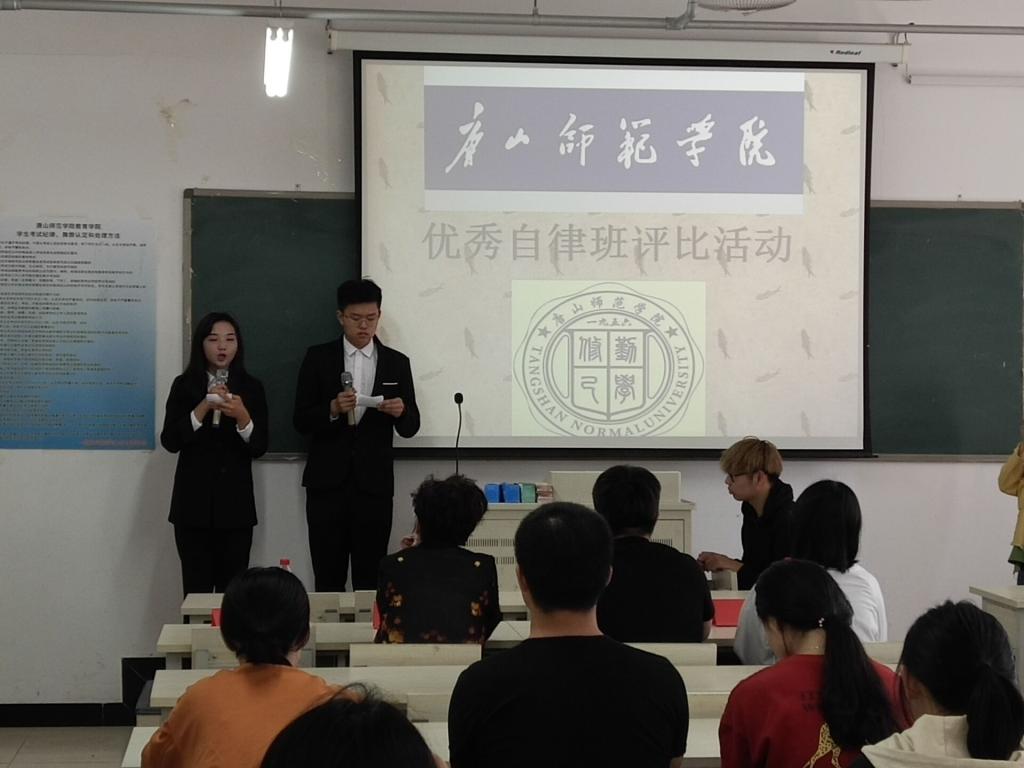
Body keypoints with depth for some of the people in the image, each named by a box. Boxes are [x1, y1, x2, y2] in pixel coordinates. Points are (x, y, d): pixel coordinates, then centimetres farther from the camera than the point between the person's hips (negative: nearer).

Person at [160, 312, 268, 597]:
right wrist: (204, 407, -16)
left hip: (235, 502, 0)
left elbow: (259, 448, -1)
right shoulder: (184, 386, 4)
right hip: (194, 502, 0)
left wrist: (242, 416, -19)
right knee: (196, 590, -1)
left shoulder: (251, 387, 5)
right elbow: (170, 441, -6)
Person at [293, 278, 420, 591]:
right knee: (328, 579, 2)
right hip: (327, 483, -1)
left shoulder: (397, 363, 8)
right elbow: (301, 421, 1)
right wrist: (332, 409, -18)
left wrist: (400, 412, -16)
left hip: (374, 484, 1)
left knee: (371, 579, 1)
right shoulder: (318, 358, 4)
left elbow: (411, 427, 7)